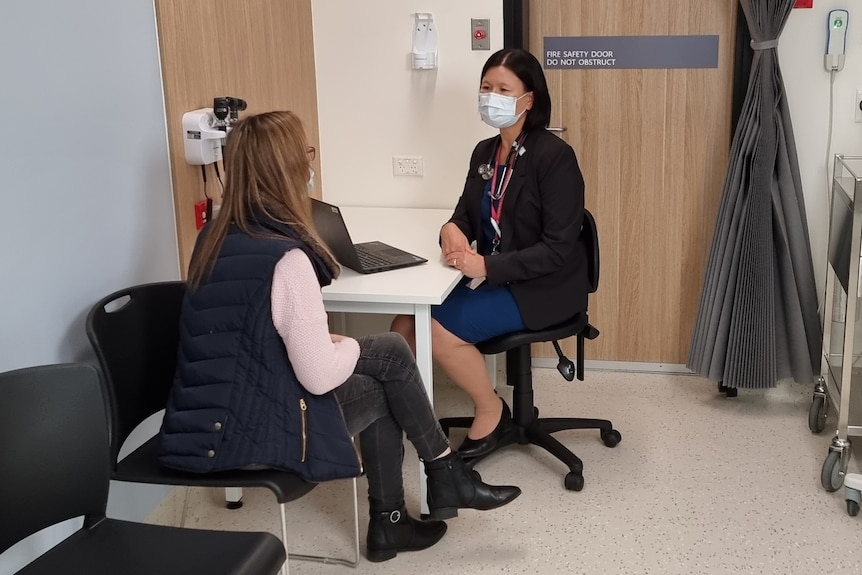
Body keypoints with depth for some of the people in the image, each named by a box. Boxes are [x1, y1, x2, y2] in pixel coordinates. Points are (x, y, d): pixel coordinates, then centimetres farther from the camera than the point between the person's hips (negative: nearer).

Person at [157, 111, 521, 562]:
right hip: (250, 433, -8)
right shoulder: (284, 258, -23)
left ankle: (389, 522, 26)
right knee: (389, 355, 7)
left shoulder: (216, 237, 4)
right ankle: (447, 477, 23)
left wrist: (332, 343, 12)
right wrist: (351, 347, 0)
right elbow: (320, 376, -21)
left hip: (209, 423, 8)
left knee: (379, 391, 19)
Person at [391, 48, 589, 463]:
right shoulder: (484, 153, 8)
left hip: (542, 287, -7)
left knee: (441, 327, -23)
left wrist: (486, 266, -28)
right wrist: (452, 230, -13)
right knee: (407, 323, -13)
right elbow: (466, 214, 13)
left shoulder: (554, 156, -15)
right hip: (493, 277, 7)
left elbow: (558, 249, -20)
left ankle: (491, 413, -1)